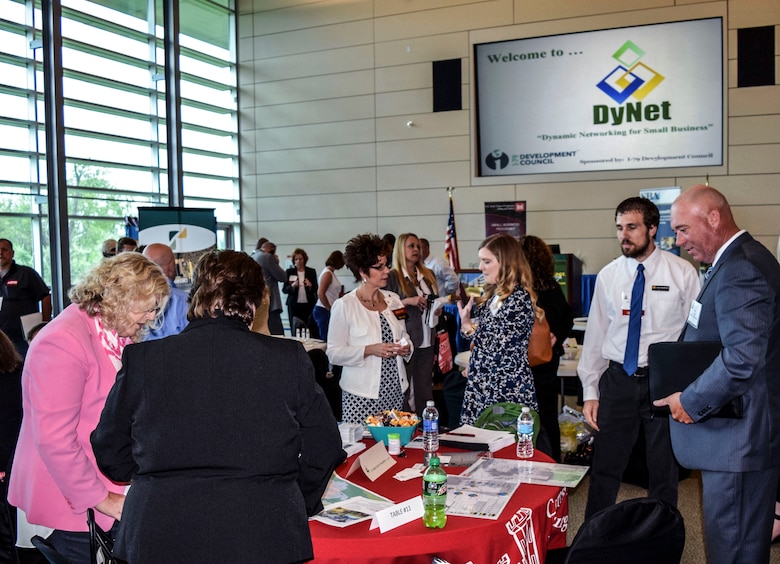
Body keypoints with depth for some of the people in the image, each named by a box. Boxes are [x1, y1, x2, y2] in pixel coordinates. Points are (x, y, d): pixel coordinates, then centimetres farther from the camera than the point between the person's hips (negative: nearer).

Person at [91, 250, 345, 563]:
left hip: (160, 538, 1)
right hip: (264, 537, -1)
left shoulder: (141, 359, -6)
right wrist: (296, 508, 15)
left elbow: (109, 453, 5)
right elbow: (324, 449, 0)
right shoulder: (290, 359, -9)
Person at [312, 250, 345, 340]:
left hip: (329, 311, 9)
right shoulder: (327, 273, -12)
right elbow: (320, 294, -19)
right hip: (324, 311, -9)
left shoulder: (331, 273, 15)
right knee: (326, 339, -8)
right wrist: (330, 309, -14)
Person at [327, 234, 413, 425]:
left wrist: (406, 348, -1)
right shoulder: (344, 306, -6)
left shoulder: (393, 300, 9)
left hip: (395, 391, 5)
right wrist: (370, 350, -19)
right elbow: (334, 353, -8)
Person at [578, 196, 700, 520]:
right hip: (618, 380, 2)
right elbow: (595, 335, 6)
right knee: (605, 469, 8)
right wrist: (590, 393, 4)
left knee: (664, 472, 11)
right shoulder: (608, 276, 3)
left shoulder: (682, 273, -4)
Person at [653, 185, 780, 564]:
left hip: (739, 437, -10)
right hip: (743, 433, 10)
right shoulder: (739, 261, 13)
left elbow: (743, 358, -30)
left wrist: (691, 402, -17)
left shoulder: (740, 269, -20)